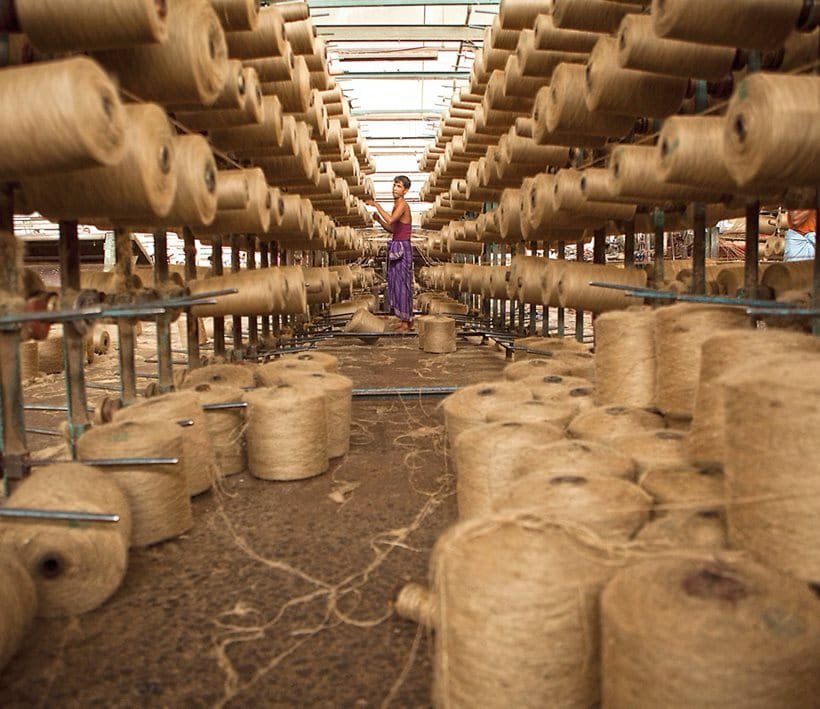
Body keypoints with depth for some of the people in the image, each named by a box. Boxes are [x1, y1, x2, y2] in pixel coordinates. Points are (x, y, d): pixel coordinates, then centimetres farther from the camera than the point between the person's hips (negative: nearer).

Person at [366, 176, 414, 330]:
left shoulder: (403, 205, -14)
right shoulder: (397, 205, 14)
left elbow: (390, 220, -32)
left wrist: (377, 205, -21)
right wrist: (378, 219, 7)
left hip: (402, 248, -10)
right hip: (397, 248, 10)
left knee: (402, 283, -4)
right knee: (396, 282, 13)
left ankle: (406, 322, 5)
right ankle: (407, 319, 21)